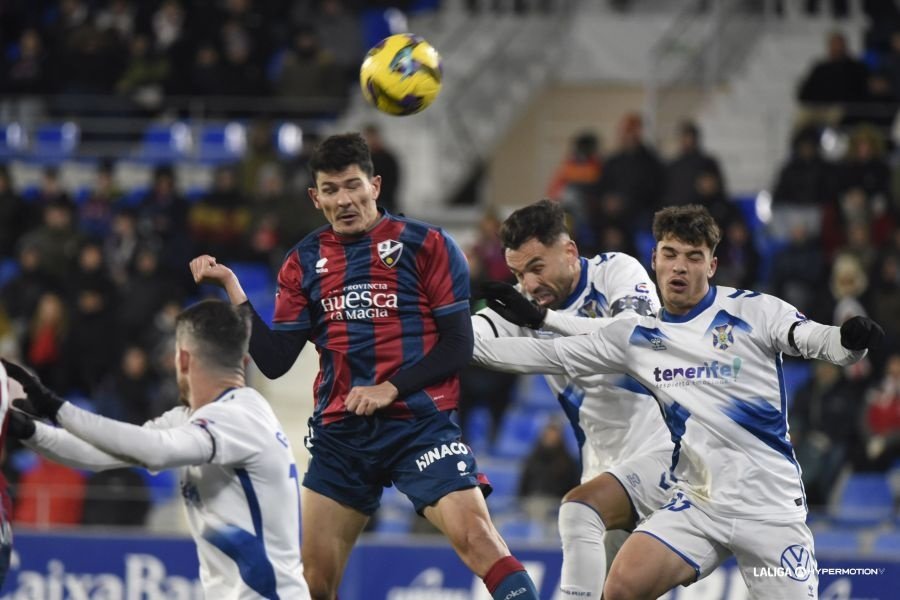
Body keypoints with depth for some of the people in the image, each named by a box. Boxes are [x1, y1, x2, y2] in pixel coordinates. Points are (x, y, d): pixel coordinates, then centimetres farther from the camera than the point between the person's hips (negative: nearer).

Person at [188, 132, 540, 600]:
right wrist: (231, 289, -1)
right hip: (339, 434, 4)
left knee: (476, 538, -23)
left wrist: (390, 389, -15)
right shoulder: (304, 262, 10)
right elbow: (274, 361, 6)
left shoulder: (425, 245, -1)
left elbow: (458, 345, -3)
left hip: (419, 423, -4)